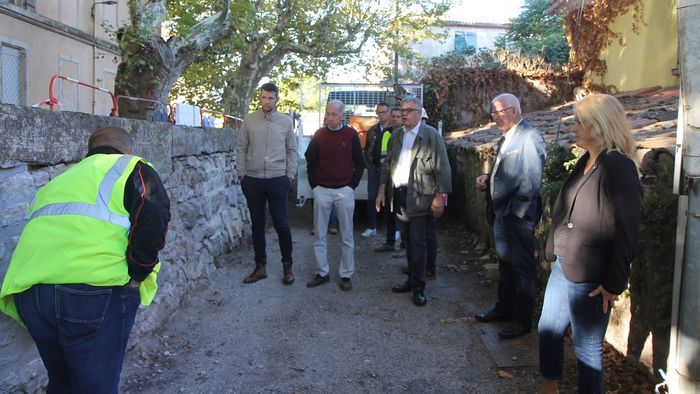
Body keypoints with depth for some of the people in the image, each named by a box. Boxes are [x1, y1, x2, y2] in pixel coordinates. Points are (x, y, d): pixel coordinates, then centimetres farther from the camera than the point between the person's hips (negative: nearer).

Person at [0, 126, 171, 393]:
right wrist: (135, 278, 1)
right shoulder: (130, 167, 12)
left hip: (28, 292, 6)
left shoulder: (57, 181, 31)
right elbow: (153, 221, -7)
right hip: (96, 292, -6)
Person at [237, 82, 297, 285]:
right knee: (257, 225, 9)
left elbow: (292, 150, 6)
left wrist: (290, 176, 0)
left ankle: (287, 266, 16)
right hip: (253, 180, 1)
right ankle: (260, 266, 20)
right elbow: (241, 148, 6)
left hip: (277, 180, -1)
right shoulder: (249, 120, 3)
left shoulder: (286, 121, 2)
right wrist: (242, 174, 1)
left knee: (282, 225, 1)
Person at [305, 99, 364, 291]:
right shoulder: (319, 134, 4)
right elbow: (310, 161, 9)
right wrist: (314, 186, 2)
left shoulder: (351, 135, -1)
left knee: (347, 236, 3)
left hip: (344, 191, -2)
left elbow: (359, 164, 4)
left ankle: (346, 275, 13)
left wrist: (352, 186, -3)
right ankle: (321, 272, 17)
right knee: (319, 235, 6)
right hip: (321, 190, 2)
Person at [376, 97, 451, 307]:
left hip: (419, 198, -6)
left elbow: (442, 168, -10)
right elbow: (387, 164, 16)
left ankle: (419, 287, 6)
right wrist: (382, 190, 12)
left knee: (417, 242, -4)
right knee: (408, 240, 14)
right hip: (400, 196, 6)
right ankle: (412, 279, 26)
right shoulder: (397, 135, 11)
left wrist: (439, 198, -13)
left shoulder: (431, 135, -8)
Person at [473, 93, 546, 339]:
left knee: (523, 268, 3)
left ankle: (522, 321, 15)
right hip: (502, 211, 9)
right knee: (505, 264, 19)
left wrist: (517, 207, -16)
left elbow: (531, 180, -21)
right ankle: (504, 309, 34)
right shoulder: (506, 138, 13)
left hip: (519, 214, -9)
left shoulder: (530, 137, -16)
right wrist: (488, 179, 3)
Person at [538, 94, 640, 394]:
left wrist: (614, 283, -16)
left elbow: (628, 232, -19)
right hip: (563, 267, 9)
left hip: (589, 278, -9)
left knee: (587, 346, 7)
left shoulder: (618, 167, -18)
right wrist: (556, 252, 11)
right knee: (548, 330, 21)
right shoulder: (585, 162, 8)